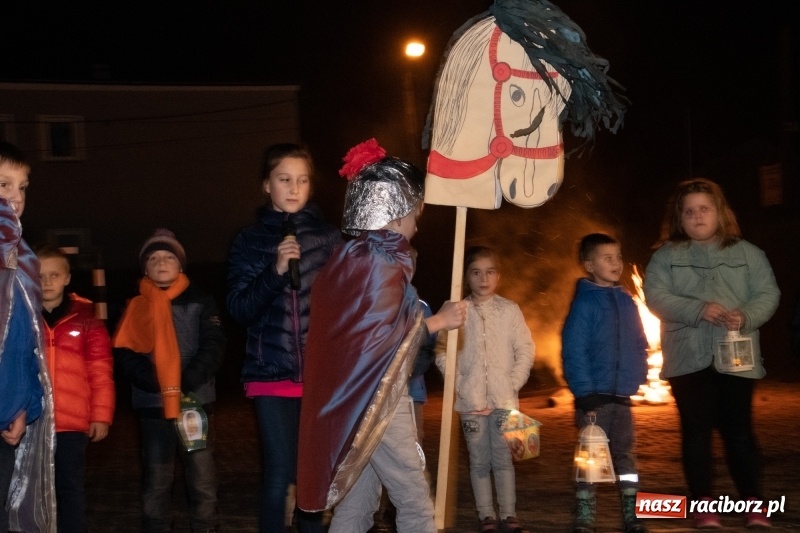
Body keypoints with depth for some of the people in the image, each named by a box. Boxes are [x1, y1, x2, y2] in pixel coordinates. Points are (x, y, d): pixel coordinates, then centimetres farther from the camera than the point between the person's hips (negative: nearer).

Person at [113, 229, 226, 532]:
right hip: (153, 406, 1)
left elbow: (213, 348, -3)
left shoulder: (200, 302, 7)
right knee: (156, 482, 7)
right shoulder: (136, 307, 9)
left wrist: (182, 384, -18)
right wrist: (160, 385, -16)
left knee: (203, 480, 0)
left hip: (196, 403, -1)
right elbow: (123, 355, -1)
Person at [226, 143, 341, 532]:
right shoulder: (249, 241, 4)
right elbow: (239, 309, -3)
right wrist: (276, 270, -16)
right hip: (271, 373, -1)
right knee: (280, 474, -7)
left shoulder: (330, 238, 4)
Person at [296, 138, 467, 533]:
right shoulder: (380, 263, -15)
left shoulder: (353, 257, 13)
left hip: (358, 400, 10)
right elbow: (379, 338, -20)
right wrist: (435, 322, -11)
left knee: (357, 499, 13)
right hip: (376, 401, -10)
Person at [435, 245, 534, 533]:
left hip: (504, 399, 0)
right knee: (479, 461, 6)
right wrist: (460, 385, -6)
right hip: (470, 400, 1)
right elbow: (443, 352, 1)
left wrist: (513, 384, -6)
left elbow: (525, 350, 3)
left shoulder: (510, 310, 3)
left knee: (503, 458, -1)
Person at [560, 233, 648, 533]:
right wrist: (586, 395, -18)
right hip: (594, 397, -6)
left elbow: (640, 346, 15)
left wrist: (637, 377, 1)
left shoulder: (627, 302, 9)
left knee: (625, 457, 11)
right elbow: (573, 353, -15)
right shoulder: (584, 303, -10)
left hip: (622, 397, 6)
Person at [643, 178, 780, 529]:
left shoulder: (747, 253, 9)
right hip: (689, 358, 0)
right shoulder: (666, 256, 6)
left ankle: (753, 503, 8)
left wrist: (746, 316, -18)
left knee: (739, 429, 2)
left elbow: (768, 293, 3)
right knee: (697, 430, 2)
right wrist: (698, 310, -19)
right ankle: (704, 504, 7)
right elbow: (656, 296, -6)